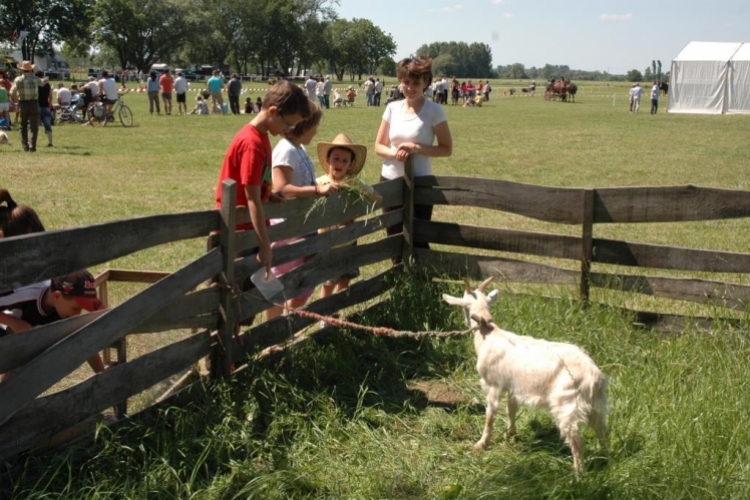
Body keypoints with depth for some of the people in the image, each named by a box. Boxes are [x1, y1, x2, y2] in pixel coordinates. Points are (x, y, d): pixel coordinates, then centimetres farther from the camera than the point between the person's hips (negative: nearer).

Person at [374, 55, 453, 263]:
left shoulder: (434, 111, -9)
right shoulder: (393, 108, 3)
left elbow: (447, 149, -6)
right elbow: (379, 146, 8)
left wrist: (417, 148, -19)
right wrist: (394, 153, -14)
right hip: (389, 180, 4)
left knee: (417, 240, -1)